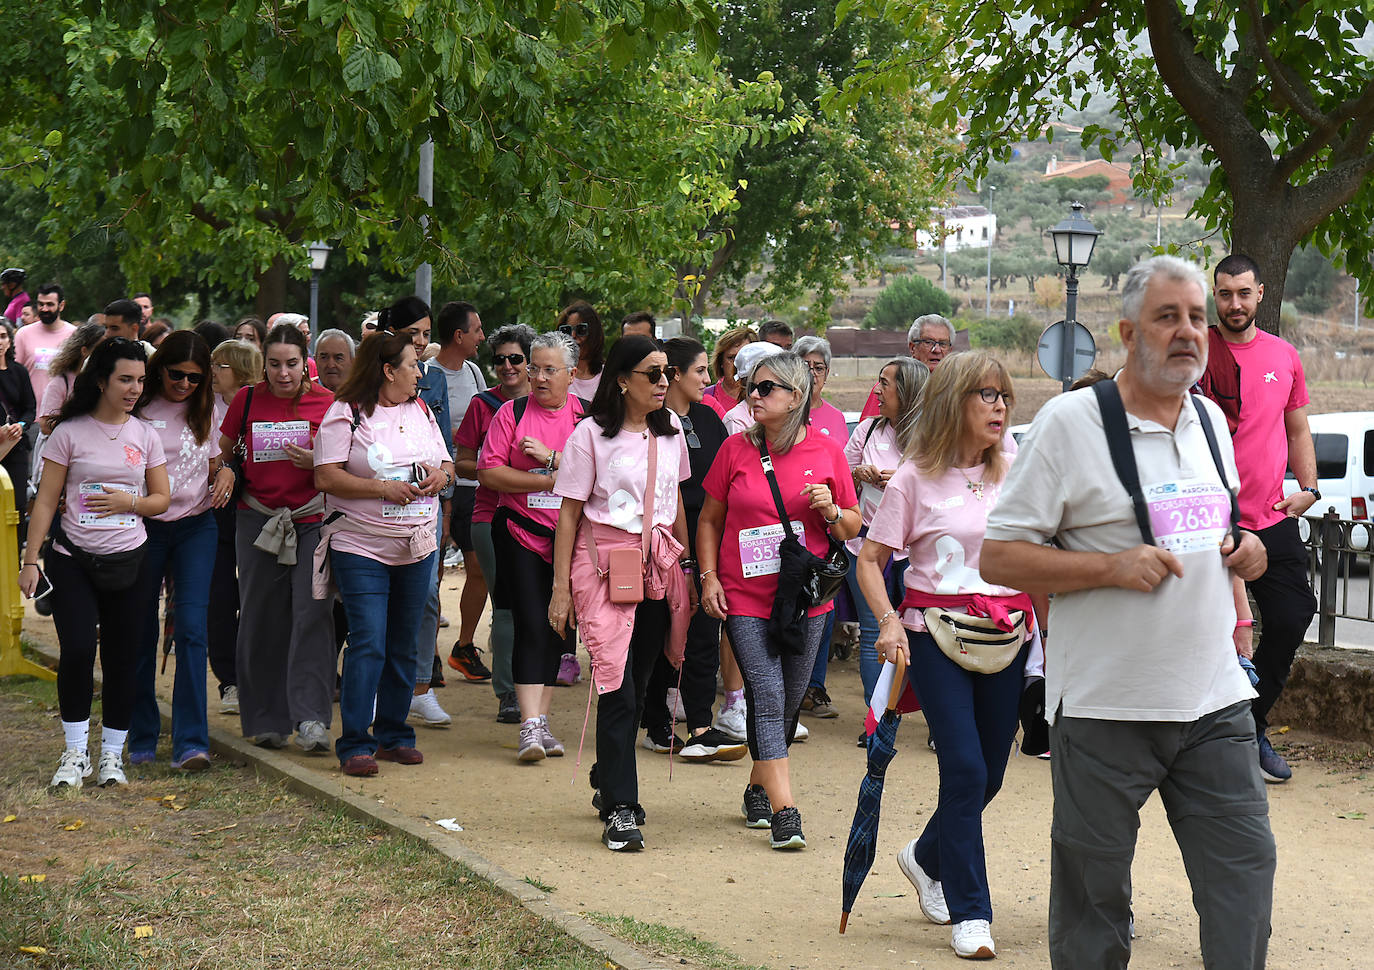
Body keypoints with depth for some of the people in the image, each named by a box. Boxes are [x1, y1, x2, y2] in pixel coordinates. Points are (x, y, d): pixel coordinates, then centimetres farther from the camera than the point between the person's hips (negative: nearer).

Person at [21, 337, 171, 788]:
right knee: (77, 649, -14)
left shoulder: (144, 435, 8)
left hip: (127, 562, 3)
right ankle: (75, 753, 0)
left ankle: (112, 753, 16)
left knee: (121, 658, 4)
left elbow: (161, 498, 12)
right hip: (73, 560, -3)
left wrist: (130, 502, -9)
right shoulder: (70, 433, -1)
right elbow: (46, 502, 0)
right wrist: (30, 561, -5)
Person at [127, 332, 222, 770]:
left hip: (196, 526, 1)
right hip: (143, 526, -1)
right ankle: (141, 739, 18)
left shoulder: (210, 409, 6)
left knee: (191, 628, -11)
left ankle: (191, 742, -11)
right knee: (141, 632, 5)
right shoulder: (138, 408, -2)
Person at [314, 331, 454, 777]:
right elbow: (326, 477, -13)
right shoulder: (345, 414, -6)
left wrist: (440, 476, -5)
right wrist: (383, 489, -19)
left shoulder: (421, 411, 13)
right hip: (361, 550, -6)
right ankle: (355, 744, -8)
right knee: (368, 643, -12)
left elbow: (447, 464, 19)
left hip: (417, 549, 6)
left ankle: (394, 735, 20)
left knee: (404, 645, 10)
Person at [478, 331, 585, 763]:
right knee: (532, 626, -10)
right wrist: (546, 481, -10)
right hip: (521, 533, -2)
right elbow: (488, 472, -4)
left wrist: (550, 457, -15)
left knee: (558, 629, 8)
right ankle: (530, 725, -13)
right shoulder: (512, 412, 3)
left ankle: (541, 721, 19)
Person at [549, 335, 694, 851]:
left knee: (636, 684, 7)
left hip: (659, 566, 5)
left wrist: (686, 565, 18)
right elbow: (569, 514, -2)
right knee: (617, 687, -11)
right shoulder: (591, 434, -4)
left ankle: (608, 783, 26)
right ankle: (620, 809, -9)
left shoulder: (670, 430, 11)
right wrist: (561, 586, -4)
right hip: (605, 563, -5)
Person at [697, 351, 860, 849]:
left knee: (789, 700, 10)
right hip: (746, 598, -2)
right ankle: (784, 810, -14)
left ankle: (759, 789, 30)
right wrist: (709, 576, -1)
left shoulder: (827, 451, 2)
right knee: (767, 695, -11)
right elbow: (709, 519, 10)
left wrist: (830, 510, -11)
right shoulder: (736, 448, 2)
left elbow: (853, 528, 10)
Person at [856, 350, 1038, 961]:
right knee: (965, 768, -11)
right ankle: (970, 912, -2)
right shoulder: (915, 479, -4)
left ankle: (927, 857, 38)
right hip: (936, 633, -4)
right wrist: (889, 621, -13)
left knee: (989, 773, 10)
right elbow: (870, 559, 1)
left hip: (1007, 633, 4)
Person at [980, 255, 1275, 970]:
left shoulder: (1211, 420, 12)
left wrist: (1244, 551, 4)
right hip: (1105, 705, -5)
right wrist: (1115, 567, -19)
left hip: (1216, 700, 5)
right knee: (1093, 892, 4)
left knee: (1245, 867, 2)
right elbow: (998, 559, -10)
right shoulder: (1069, 422, -8)